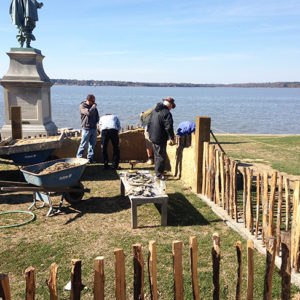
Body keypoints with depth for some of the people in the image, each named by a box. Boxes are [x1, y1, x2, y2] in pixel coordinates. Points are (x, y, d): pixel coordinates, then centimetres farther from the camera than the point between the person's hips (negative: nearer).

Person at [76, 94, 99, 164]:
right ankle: (78, 158, 4)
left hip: (94, 128, 6)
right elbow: (89, 112, -22)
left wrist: (96, 122, 3)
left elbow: (97, 115, 22)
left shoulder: (93, 106, 14)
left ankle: (90, 158, 13)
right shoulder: (82, 106, -5)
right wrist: (94, 106, -9)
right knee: (83, 144, -4)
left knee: (92, 144, 7)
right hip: (86, 128, -6)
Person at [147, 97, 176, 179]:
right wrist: (172, 138, -13)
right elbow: (168, 127, -22)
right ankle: (159, 174, 4)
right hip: (160, 139, -9)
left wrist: (150, 133, 26)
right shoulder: (167, 113, -18)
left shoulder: (154, 110, 10)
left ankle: (157, 171, 31)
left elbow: (149, 123, 18)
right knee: (161, 156, 0)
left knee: (157, 155, 20)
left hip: (153, 137, 9)